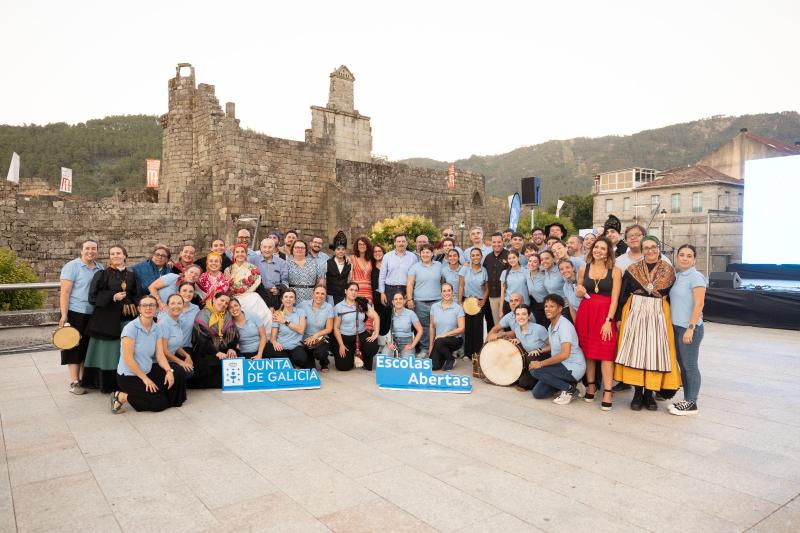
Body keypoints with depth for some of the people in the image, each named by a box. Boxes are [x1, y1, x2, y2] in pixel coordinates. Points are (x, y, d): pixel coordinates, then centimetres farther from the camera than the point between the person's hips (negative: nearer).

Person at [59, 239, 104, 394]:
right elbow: (65, 292, -13)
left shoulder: (100, 268, 9)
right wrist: (64, 315, -18)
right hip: (75, 313, -6)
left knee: (88, 347, 12)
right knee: (75, 347, 1)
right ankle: (74, 382, 8)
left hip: (93, 314, 6)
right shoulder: (72, 266, -8)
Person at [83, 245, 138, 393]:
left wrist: (132, 305, -1)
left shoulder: (131, 275, 11)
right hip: (106, 318, -3)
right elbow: (93, 296, -7)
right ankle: (106, 384, 9)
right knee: (107, 350, 0)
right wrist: (113, 297, -17)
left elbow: (135, 296, 18)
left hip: (125, 318, 4)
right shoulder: (102, 274, -1)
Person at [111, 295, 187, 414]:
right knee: (159, 403, -15)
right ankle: (121, 397, 0)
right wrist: (145, 378, -19)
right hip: (129, 376, -6)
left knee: (178, 375, -11)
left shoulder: (157, 328, 2)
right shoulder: (131, 328, -18)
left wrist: (169, 371, -19)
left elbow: (160, 355, -1)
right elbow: (128, 358, -20)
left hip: (148, 370, 7)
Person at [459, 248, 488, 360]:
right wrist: (459, 302, -6)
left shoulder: (484, 271, 4)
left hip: (479, 302, 1)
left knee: (477, 328, 1)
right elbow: (461, 286, -1)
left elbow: (486, 289, 11)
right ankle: (467, 353, 10)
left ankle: (477, 352, 11)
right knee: (467, 327, 0)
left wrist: (483, 300, -4)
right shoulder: (465, 269, 0)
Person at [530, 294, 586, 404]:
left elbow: (564, 354, -30)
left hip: (573, 367, -9)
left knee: (535, 371, -24)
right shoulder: (551, 326, 9)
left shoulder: (564, 325, -20)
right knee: (538, 393, 2)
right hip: (561, 365, 9)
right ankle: (570, 385, 14)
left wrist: (541, 364, -26)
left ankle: (569, 388, -8)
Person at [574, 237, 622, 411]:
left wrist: (608, 321, -15)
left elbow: (615, 298, -8)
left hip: (606, 314, -3)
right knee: (587, 351, 8)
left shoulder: (615, 271, -3)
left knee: (606, 353, -7)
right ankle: (590, 387, 21)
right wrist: (579, 292, -6)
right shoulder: (583, 269, 7)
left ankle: (607, 393, -4)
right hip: (585, 313, 3)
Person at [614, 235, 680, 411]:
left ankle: (649, 393, 13)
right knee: (635, 352, -1)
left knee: (655, 353, 0)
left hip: (659, 316, 0)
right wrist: (619, 318, -3)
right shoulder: (632, 270, 3)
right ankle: (638, 393, 10)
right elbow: (622, 296, 2)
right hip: (635, 314, 0)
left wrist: (672, 319, -2)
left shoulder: (668, 270, 4)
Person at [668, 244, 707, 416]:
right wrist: (674, 325, 11)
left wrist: (690, 328, -19)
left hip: (690, 328, -8)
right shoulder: (678, 276, 11)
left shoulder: (696, 277, -11)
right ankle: (687, 400, 21)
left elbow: (699, 304, -16)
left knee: (690, 366, 0)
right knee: (682, 365, 12)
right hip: (677, 327, 8)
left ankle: (691, 404, 9)